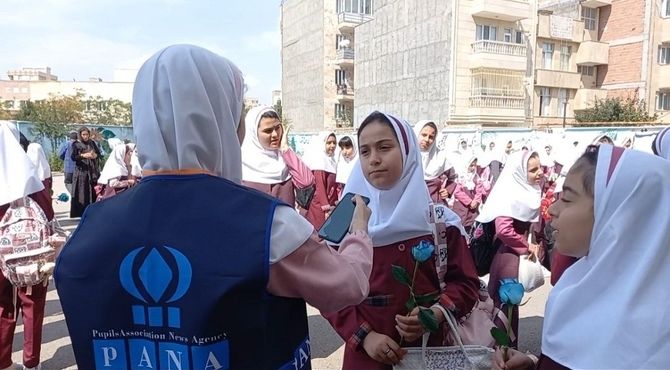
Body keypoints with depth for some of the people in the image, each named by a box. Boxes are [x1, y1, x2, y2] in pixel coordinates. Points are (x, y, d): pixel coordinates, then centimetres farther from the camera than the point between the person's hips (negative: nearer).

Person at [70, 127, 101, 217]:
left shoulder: (92, 143, 12)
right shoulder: (76, 144, 1)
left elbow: (99, 153, 12)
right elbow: (73, 157, -8)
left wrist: (95, 155, -10)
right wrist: (83, 155, -23)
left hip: (93, 171, 3)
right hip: (81, 171, -3)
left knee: (93, 192, 2)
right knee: (81, 193, -5)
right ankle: (80, 213, -3)